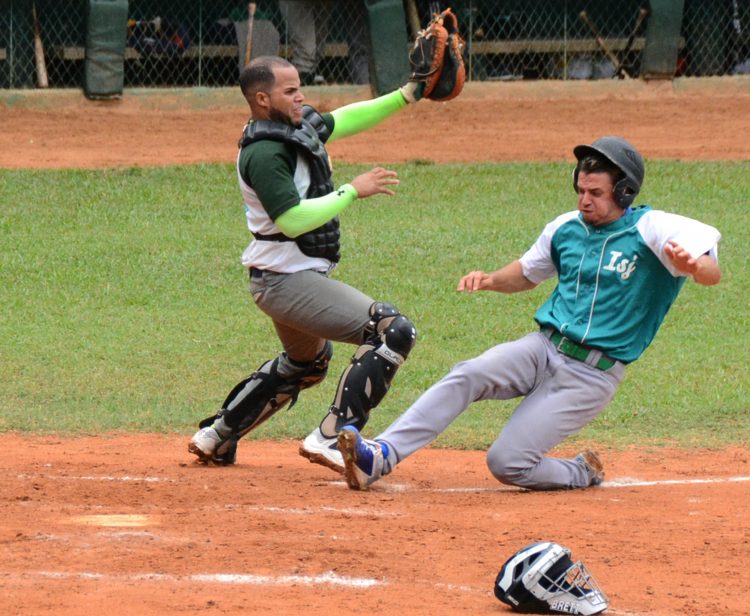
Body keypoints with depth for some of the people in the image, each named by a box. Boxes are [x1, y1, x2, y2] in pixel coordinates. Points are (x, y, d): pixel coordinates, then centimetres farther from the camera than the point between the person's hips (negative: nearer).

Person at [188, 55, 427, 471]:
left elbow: (345, 120, 24)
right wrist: (353, 191, -22)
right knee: (393, 331, -19)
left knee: (306, 361, 35)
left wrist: (407, 95, 16)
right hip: (286, 281, -11)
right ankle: (332, 437, -21)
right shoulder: (263, 153, -21)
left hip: (289, 279, 11)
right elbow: (294, 220, -29)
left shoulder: (302, 125, 7)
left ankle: (216, 437, 39)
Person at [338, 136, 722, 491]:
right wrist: (491, 280, 4)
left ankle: (584, 473, 13)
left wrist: (690, 264, -45)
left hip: (591, 374, -5)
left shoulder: (649, 230, -9)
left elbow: (712, 273, -21)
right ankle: (381, 456, -31)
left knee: (507, 463, -15)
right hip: (543, 348, 5)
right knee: (467, 376, -24)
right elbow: (527, 274, 26)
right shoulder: (565, 228, 9)